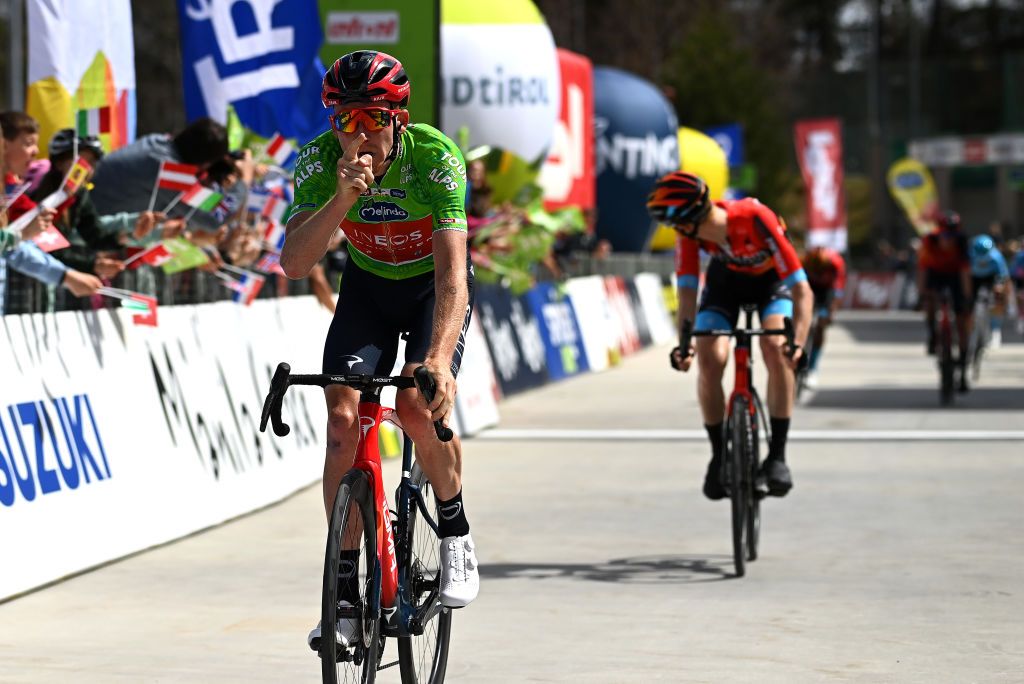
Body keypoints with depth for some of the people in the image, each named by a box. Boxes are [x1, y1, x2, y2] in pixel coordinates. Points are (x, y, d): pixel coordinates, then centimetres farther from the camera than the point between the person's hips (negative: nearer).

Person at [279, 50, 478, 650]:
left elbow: (452, 273, -38)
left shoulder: (435, 157, -31)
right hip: (368, 286, 3)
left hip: (434, 287, -3)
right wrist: (343, 199, -47)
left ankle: (457, 534, 2)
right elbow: (295, 264, -32)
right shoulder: (321, 161, -23)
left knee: (418, 404, -26)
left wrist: (439, 359, -52)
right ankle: (345, 591, -8)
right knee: (343, 417, -16)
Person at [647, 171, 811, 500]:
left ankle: (777, 455, -18)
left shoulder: (756, 219, -40)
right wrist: (684, 342, -42)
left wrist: (798, 343, -53)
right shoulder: (689, 232, -29)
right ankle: (718, 456, 0)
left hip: (771, 280, -3)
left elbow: (802, 291, -41)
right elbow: (687, 291, -25)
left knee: (775, 349, -29)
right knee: (709, 360, -19)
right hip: (725, 279, 3)